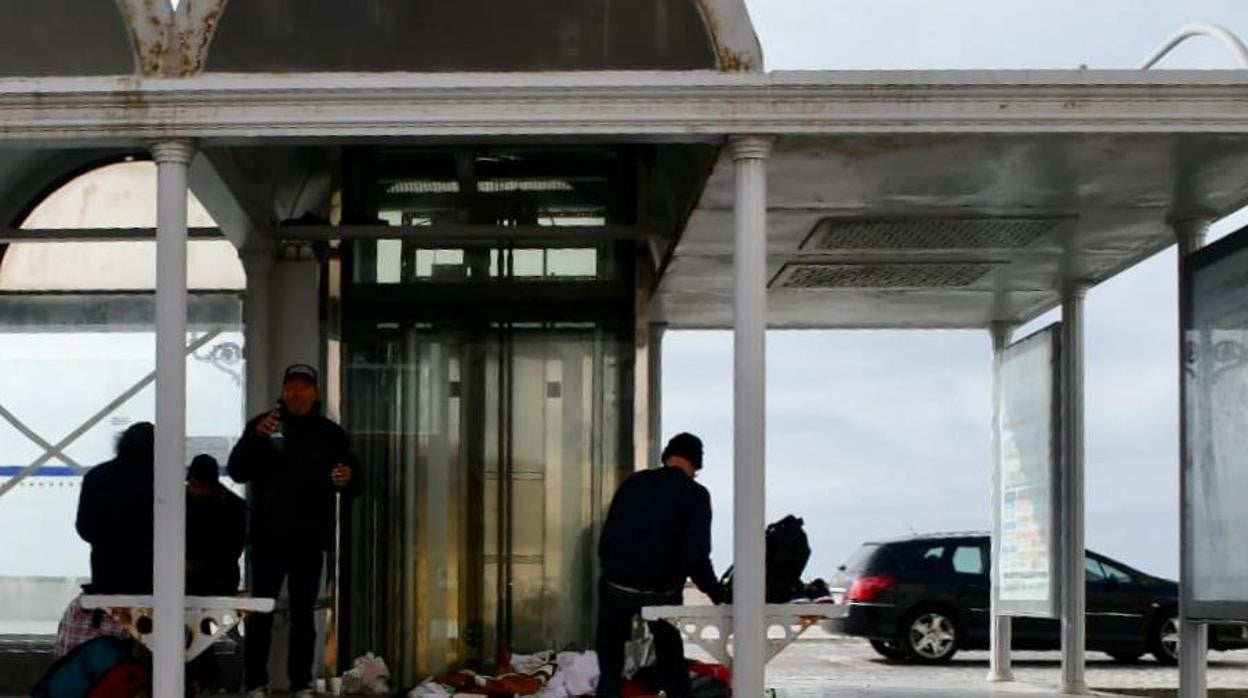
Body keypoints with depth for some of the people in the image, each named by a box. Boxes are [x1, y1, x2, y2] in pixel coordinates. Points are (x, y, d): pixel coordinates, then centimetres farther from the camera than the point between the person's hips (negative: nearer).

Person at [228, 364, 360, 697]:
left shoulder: (331, 434, 9)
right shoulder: (262, 425, 2)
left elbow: (354, 482, 11)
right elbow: (237, 471, -7)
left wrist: (348, 478, -14)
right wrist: (256, 437, -23)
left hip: (310, 539, 2)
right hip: (269, 537, -2)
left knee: (304, 613, 7)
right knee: (261, 611, -2)